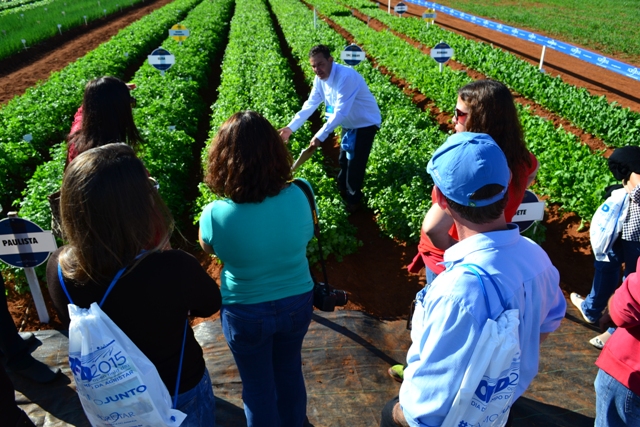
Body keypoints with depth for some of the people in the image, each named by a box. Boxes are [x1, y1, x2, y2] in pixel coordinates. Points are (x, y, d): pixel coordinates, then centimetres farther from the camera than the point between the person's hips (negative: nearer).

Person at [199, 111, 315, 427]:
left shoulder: (215, 214, -27)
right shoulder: (298, 197, -21)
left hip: (246, 313, -3)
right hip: (297, 303, 3)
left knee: (258, 386, 22)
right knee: (290, 372, 29)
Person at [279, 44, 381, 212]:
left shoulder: (346, 76, -35)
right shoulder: (320, 78, -10)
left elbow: (341, 112, -38)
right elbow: (310, 104, -6)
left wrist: (320, 136, -41)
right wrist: (291, 127, -14)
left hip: (366, 123, -8)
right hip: (349, 123, 8)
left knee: (355, 163, -1)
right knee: (343, 159, 23)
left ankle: (353, 198, 22)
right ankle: (342, 189, 47)